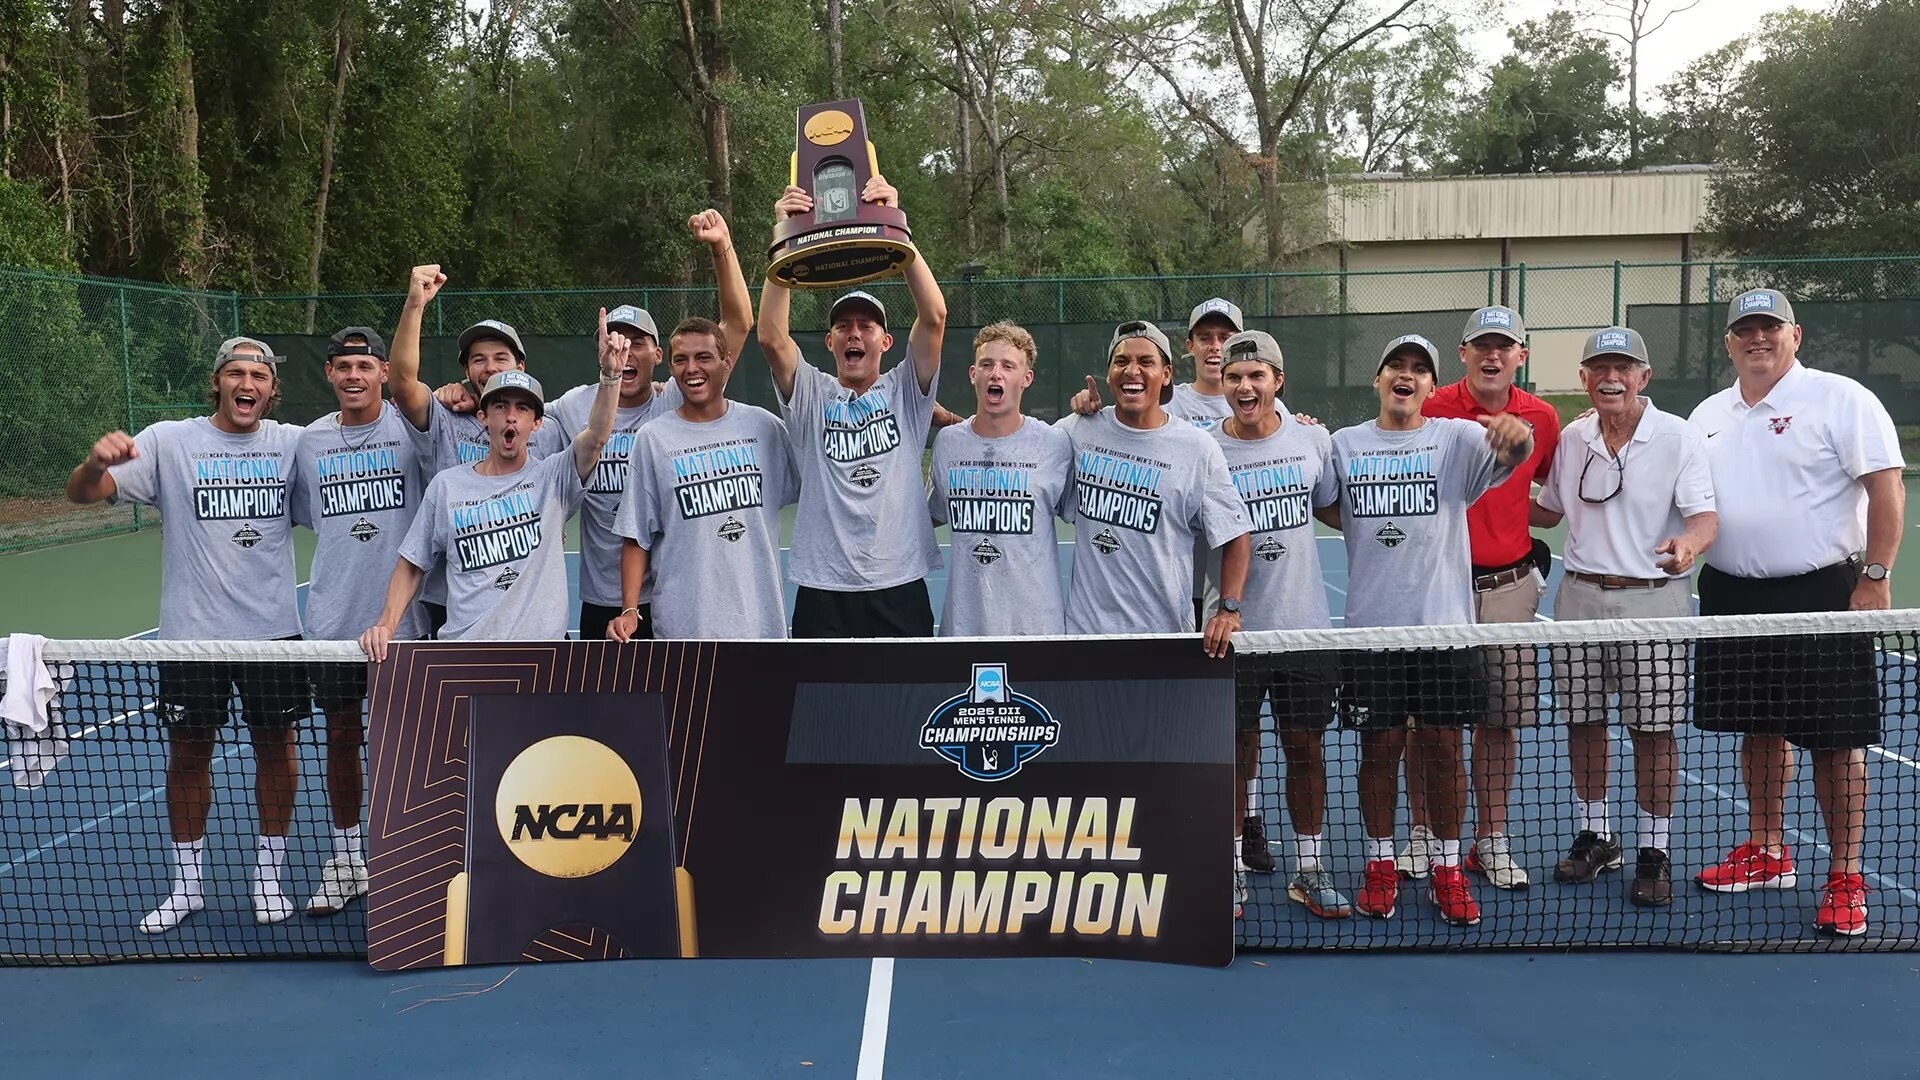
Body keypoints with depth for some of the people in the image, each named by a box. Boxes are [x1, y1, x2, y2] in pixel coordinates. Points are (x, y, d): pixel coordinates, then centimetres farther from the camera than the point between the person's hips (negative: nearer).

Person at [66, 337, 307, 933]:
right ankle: (187, 883, 25)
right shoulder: (168, 441, -4)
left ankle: (268, 876, 25)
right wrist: (97, 463, -30)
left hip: (274, 630, 1)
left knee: (275, 747, 8)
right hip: (191, 633, -1)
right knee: (188, 753, 9)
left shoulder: (294, 443, 1)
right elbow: (82, 493, -6)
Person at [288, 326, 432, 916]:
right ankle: (346, 861, 25)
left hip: (400, 618, -3)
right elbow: (303, 516, 18)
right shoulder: (310, 441, 6)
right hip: (333, 618, 3)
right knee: (341, 736, 11)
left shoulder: (409, 429, -4)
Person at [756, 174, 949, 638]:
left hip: (900, 587, 0)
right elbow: (771, 336, -11)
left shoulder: (905, 390, 6)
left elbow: (934, 316, -9)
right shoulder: (811, 396, 7)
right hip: (823, 592, 0)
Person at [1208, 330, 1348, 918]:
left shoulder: (1313, 438, 2)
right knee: (1235, 748, 7)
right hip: (1234, 628, -2)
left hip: (1304, 624, 2)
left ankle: (1309, 870, 23)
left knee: (1306, 745, 9)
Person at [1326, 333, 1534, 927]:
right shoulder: (1344, 444, 7)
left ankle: (1448, 868, 19)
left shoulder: (1457, 438, 0)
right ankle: (1380, 863, 21)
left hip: (1443, 623, -1)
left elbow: (1509, 455, -19)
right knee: (1379, 747, 7)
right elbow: (1331, 512, 17)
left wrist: (1516, 435, -42)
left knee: (1443, 748, 5)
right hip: (1371, 626, 1)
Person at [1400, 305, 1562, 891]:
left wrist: (1514, 512, 7)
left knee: (1501, 720, 7)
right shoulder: (1433, 409, -5)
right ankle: (1423, 833, 18)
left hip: (1509, 583, 2)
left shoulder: (1541, 418, 5)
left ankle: (1490, 841, 19)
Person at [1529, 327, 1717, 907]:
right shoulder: (1571, 438, 8)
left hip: (1653, 599, -4)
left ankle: (1654, 852, 13)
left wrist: (1688, 543, -36)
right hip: (1580, 595, 4)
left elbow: (1705, 514, -14)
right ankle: (1594, 835, 27)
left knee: (1653, 729, 0)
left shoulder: (1681, 437, -5)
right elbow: (1549, 511, 21)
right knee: (1582, 721, 9)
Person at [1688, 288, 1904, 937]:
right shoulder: (1708, 417, 12)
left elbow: (1886, 487, -10)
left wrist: (1875, 577, -15)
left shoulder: (1841, 399, -6)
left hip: (1822, 593, -6)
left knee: (1835, 739, -2)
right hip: (1732, 595, 6)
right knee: (1759, 731, 15)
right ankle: (1767, 853, 28)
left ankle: (1846, 878, 8)